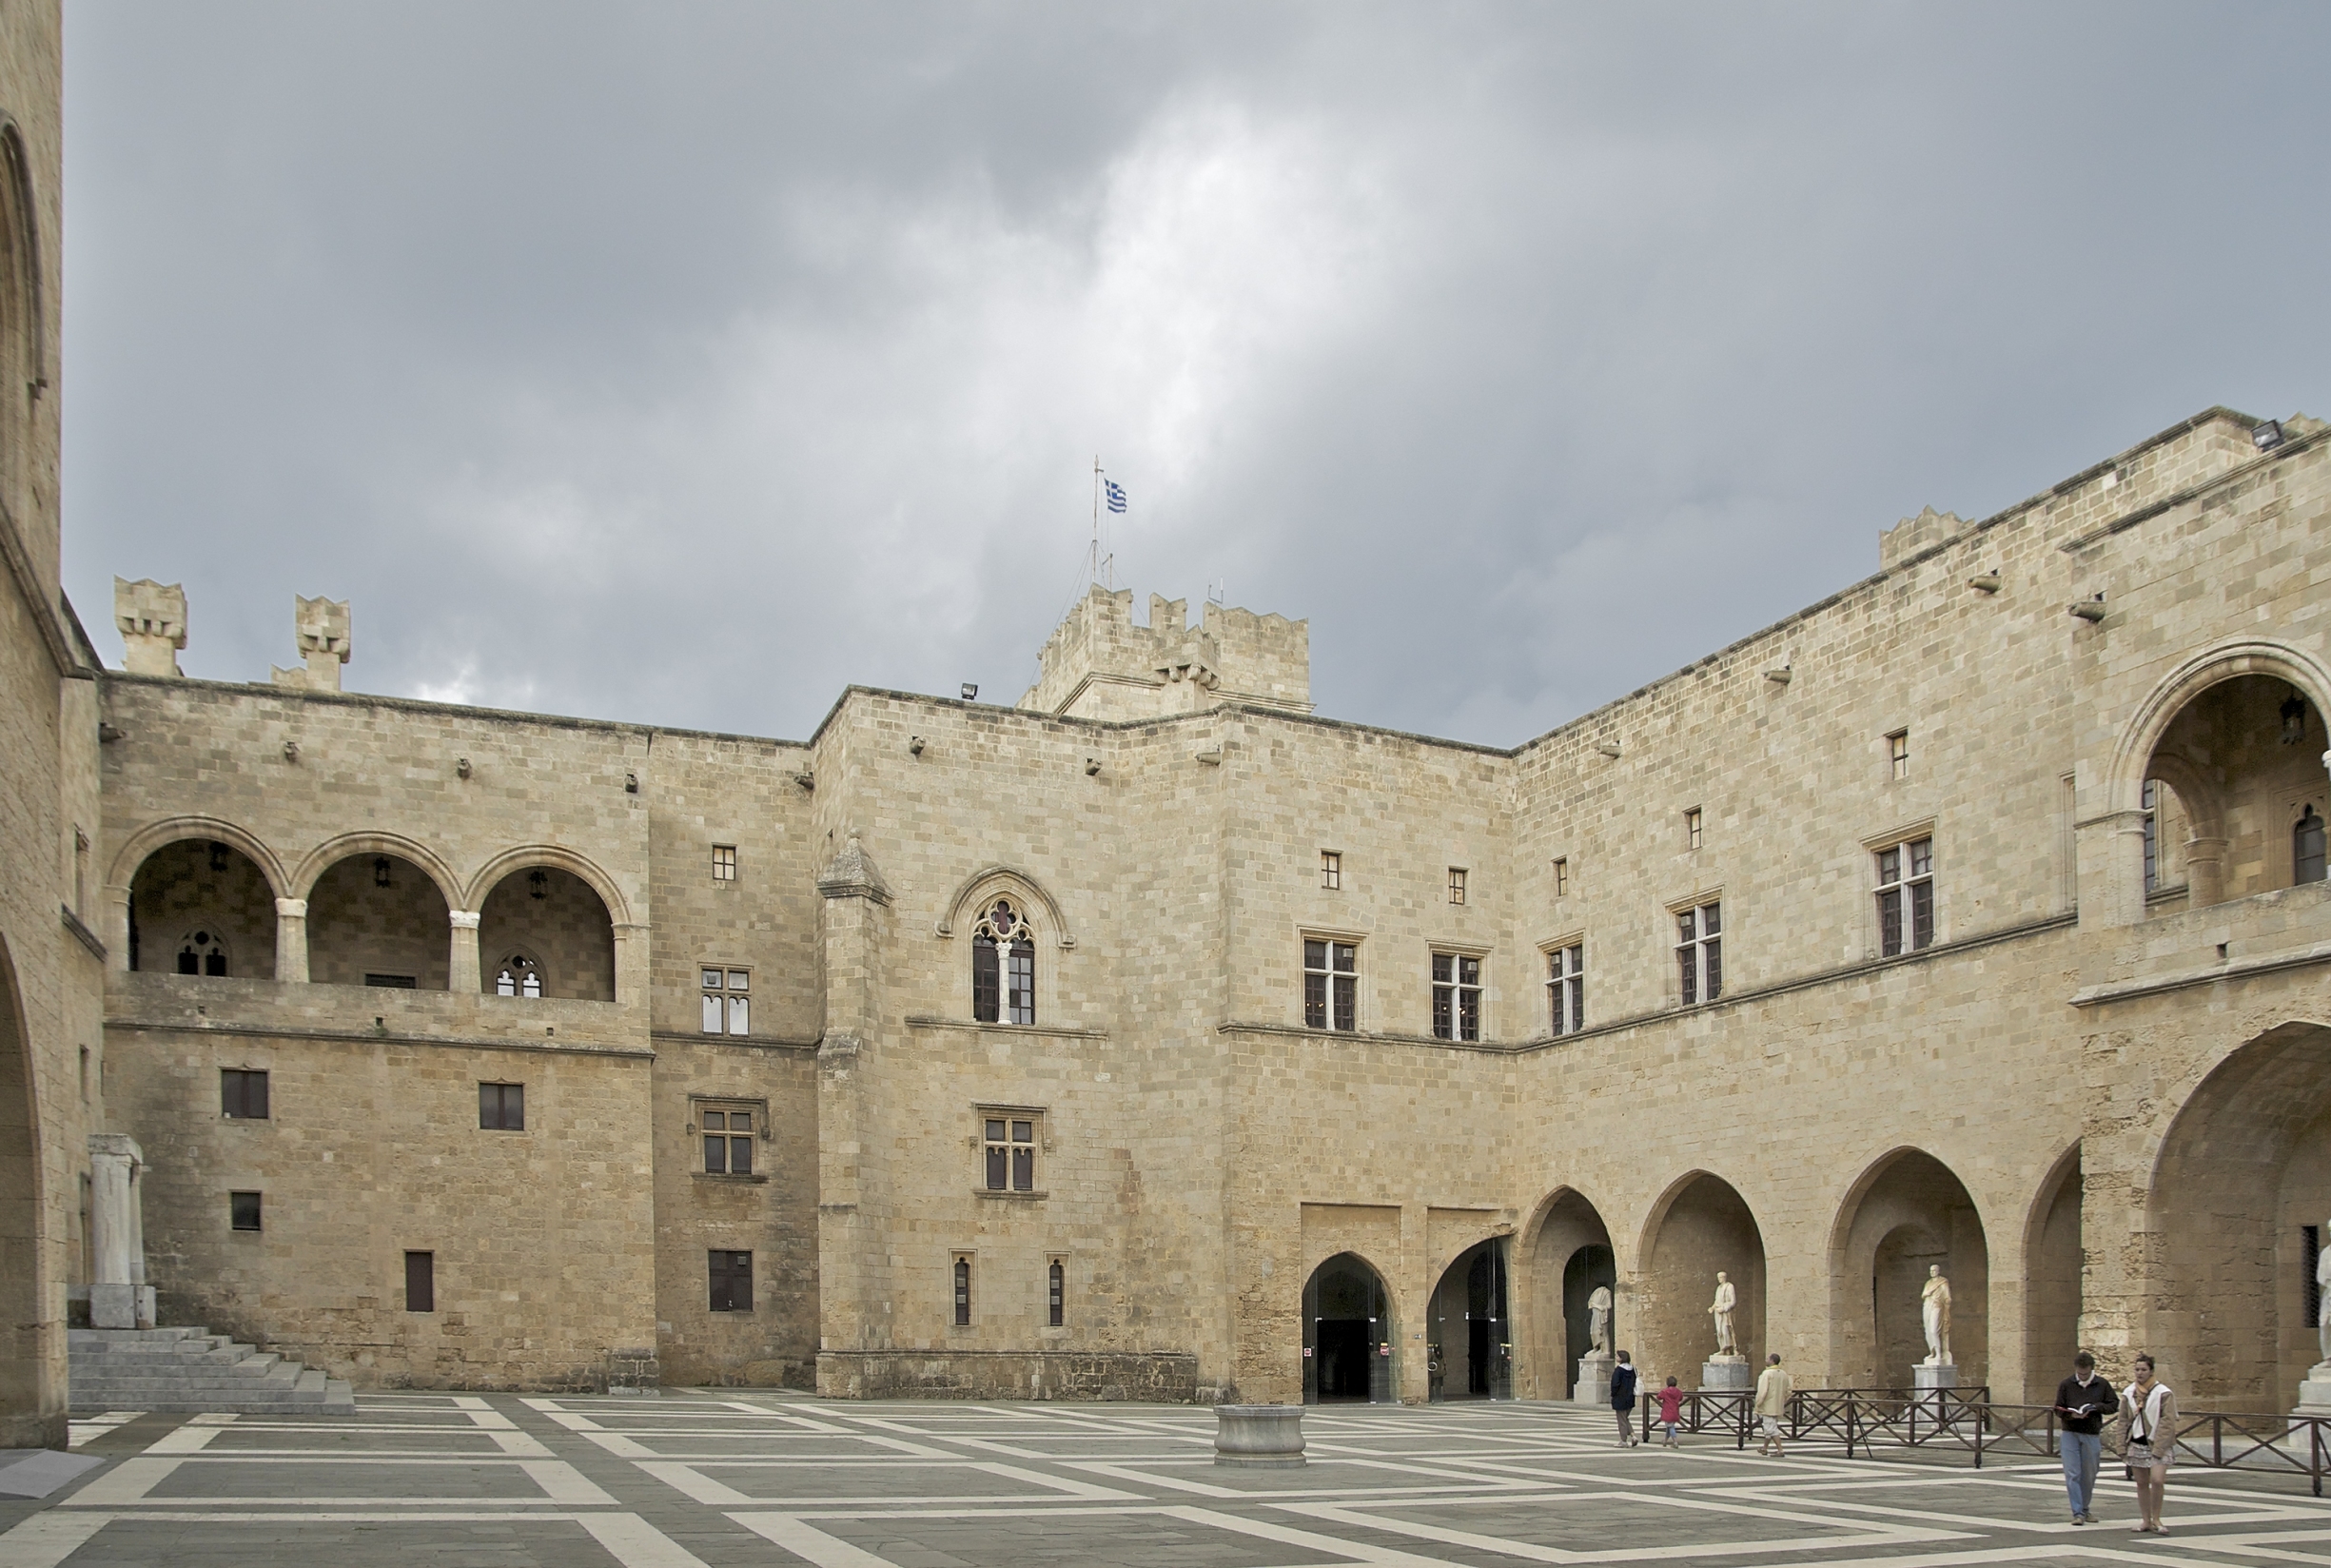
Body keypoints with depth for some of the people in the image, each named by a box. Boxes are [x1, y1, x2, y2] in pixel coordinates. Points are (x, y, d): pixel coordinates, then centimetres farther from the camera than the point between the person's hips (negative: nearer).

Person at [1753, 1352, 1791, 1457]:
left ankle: (1780, 1451, -11)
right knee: (1769, 1427, 20)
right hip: (1778, 1407, 8)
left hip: (1768, 1407, -8)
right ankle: (1765, 1448, 32)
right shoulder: (1784, 1374, 8)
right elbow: (1788, 1391, 13)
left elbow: (1762, 1391, -20)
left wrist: (1758, 1404, -12)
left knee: (1771, 1429, -5)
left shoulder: (1767, 1373, -16)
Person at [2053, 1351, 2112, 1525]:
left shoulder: (2102, 1385, 2)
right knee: (2072, 1474, -7)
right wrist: (2070, 1414, -21)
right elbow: (2058, 1410, 0)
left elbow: (2114, 1403, 6)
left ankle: (2085, 1508, 29)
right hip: (2070, 1433, -1)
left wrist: (2097, 1407, -12)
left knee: (2089, 1475, 11)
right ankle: (2077, 1512, -4)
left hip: (2092, 1434, 1)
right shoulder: (2066, 1385, -1)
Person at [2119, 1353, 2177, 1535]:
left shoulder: (2163, 1393, -5)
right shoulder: (2128, 1393, 8)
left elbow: (2168, 1423, -9)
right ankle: (2145, 1520, 16)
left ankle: (2156, 1519, -1)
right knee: (2141, 1483, 7)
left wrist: (2158, 1448, -15)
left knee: (2156, 1480, -17)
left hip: (2158, 1444, -4)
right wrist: (2122, 1447, 5)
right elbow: (2123, 1422, 11)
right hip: (2136, 1444, 4)